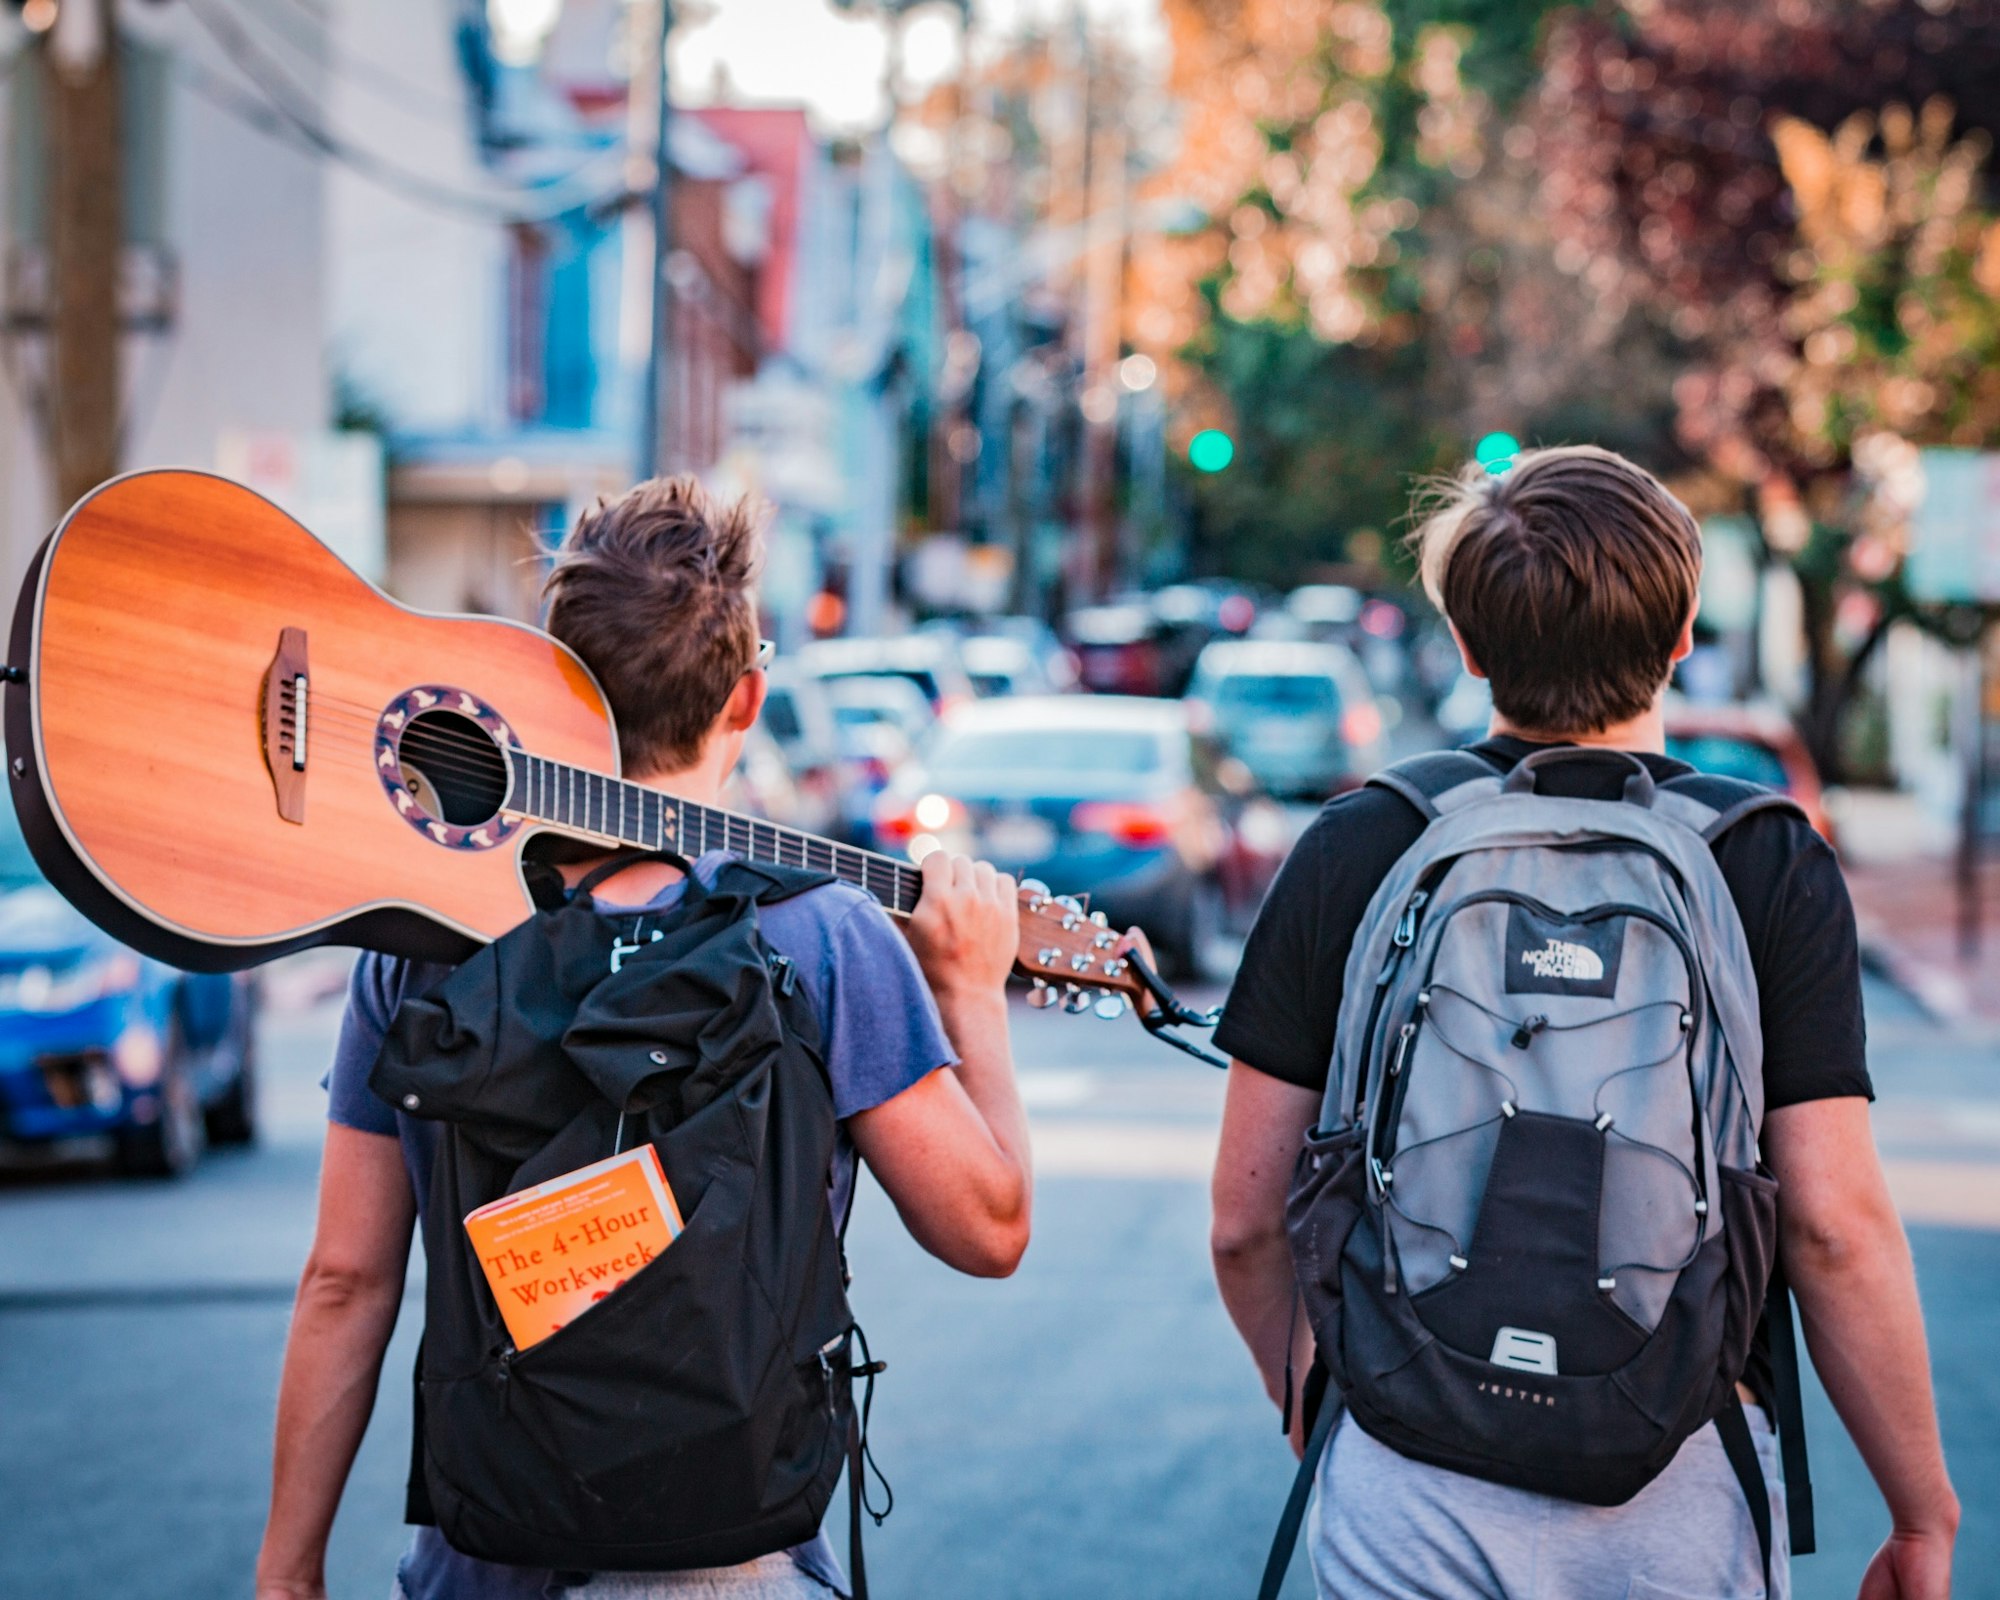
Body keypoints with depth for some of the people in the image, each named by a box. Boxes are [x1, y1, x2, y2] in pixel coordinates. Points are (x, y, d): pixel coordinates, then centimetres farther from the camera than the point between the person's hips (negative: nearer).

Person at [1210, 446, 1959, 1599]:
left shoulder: (1352, 851, 0)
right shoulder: (1773, 865, -4)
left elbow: (1246, 1220, 3)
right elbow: (1837, 1225, -9)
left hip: (1406, 1489, 1)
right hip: (1678, 1487, 0)